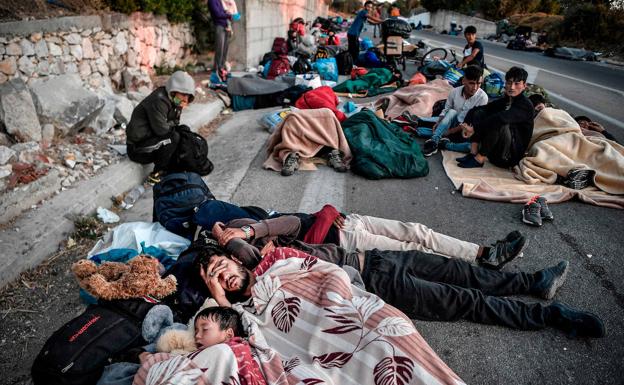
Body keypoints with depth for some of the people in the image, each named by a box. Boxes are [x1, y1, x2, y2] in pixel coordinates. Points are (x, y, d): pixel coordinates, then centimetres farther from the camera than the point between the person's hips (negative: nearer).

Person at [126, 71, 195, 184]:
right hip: (137, 146, -9)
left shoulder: (170, 99, 6)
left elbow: (174, 123, 5)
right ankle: (156, 175, -13)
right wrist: (173, 123, -5)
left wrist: (179, 109, -11)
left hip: (148, 138, 9)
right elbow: (161, 129, -24)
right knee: (174, 137, -25)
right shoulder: (158, 101, -24)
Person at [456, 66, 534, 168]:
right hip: (495, 148, 7)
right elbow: (474, 110, -2)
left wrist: (475, 128, -33)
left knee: (499, 124, -33)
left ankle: (479, 159, -20)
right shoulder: (503, 101, 7)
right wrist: (466, 125, -20)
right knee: (479, 112, -4)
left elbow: (501, 118, -36)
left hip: (511, 156, -7)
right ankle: (473, 153, -13)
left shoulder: (526, 105, -15)